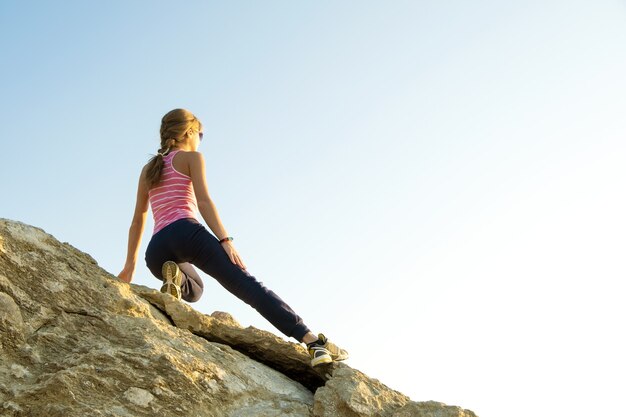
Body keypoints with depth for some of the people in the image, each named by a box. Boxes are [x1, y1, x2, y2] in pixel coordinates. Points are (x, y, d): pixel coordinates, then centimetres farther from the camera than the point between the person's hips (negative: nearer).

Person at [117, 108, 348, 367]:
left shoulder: (148, 169, 29)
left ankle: (176, 279, -3)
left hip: (156, 252, 6)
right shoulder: (191, 158, 13)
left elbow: (138, 220, 27)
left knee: (195, 290, 34)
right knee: (248, 286, -14)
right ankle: (315, 342, -27)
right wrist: (225, 240, -13)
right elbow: (203, 201, -3)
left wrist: (130, 264, 28)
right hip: (185, 232, -6)